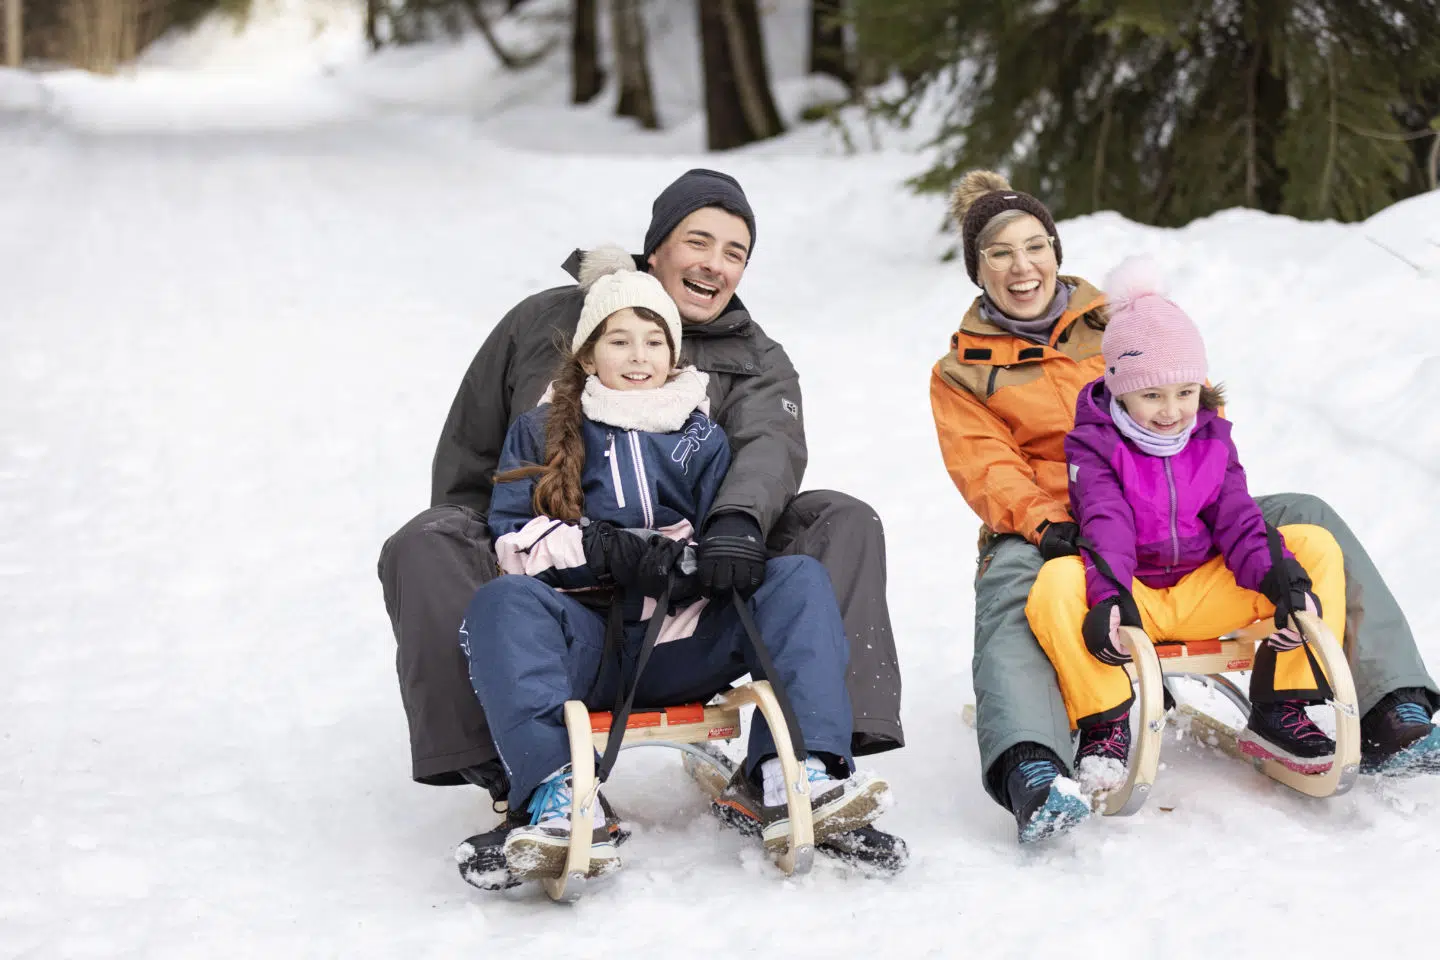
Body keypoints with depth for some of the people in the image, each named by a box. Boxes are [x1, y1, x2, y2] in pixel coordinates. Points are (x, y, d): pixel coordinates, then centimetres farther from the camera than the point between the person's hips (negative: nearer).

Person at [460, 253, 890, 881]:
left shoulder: (702, 438, 21)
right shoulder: (541, 433, 17)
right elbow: (512, 536, 3)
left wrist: (695, 557, -14)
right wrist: (603, 550, -15)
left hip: (683, 645, 2)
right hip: (586, 642, -2)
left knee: (799, 579, -21)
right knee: (502, 602, -33)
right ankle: (556, 794, -52)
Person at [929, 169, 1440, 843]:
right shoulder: (960, 375, 12)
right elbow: (987, 471, -3)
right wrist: (1042, 523, -25)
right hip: (1047, 532, -3)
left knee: (1307, 517, -17)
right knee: (1010, 584, -40)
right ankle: (1032, 774, -64)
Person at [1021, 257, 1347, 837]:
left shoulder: (1211, 440, 9)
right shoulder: (1095, 446, -3)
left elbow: (1237, 518, -1)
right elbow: (1105, 523, -19)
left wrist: (1279, 577, -21)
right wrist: (1110, 597, -38)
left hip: (1206, 592, 4)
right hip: (1132, 597, -4)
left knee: (1316, 549, -12)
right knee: (1056, 585, -37)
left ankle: (1278, 713, -11)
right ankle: (1105, 725, -21)